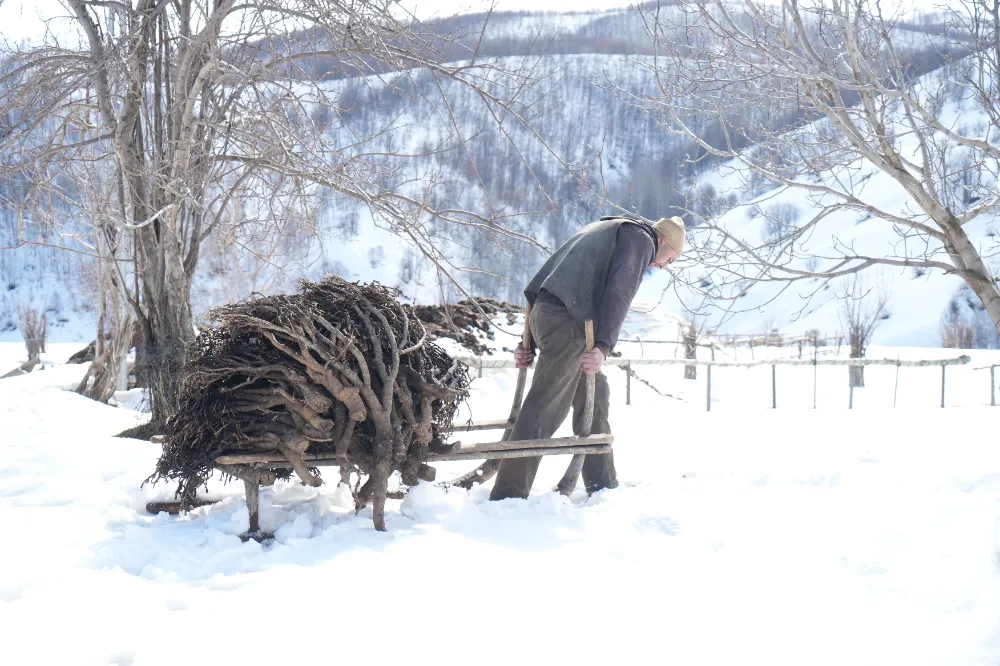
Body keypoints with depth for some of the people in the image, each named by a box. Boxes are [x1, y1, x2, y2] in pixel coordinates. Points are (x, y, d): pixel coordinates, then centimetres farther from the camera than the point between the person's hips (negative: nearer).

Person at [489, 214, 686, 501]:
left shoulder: (605, 230, 34)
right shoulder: (640, 239, 7)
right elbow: (618, 294, -11)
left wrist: (530, 342, 24)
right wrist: (603, 346, -19)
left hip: (543, 311, 10)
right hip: (568, 319, -10)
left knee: (594, 391, 19)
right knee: (547, 407, -11)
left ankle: (602, 483, 25)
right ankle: (508, 494, -13)